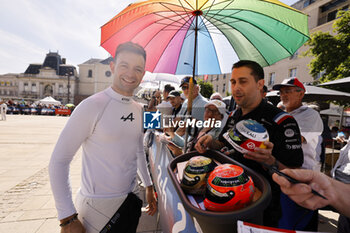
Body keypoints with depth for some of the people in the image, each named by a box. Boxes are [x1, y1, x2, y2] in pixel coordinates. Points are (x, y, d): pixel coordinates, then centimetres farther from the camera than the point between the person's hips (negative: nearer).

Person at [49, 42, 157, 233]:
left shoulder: (138, 110, 3)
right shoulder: (93, 106, -17)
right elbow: (59, 161, -15)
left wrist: (148, 187, 15)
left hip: (130, 200, 6)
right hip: (98, 206, -5)